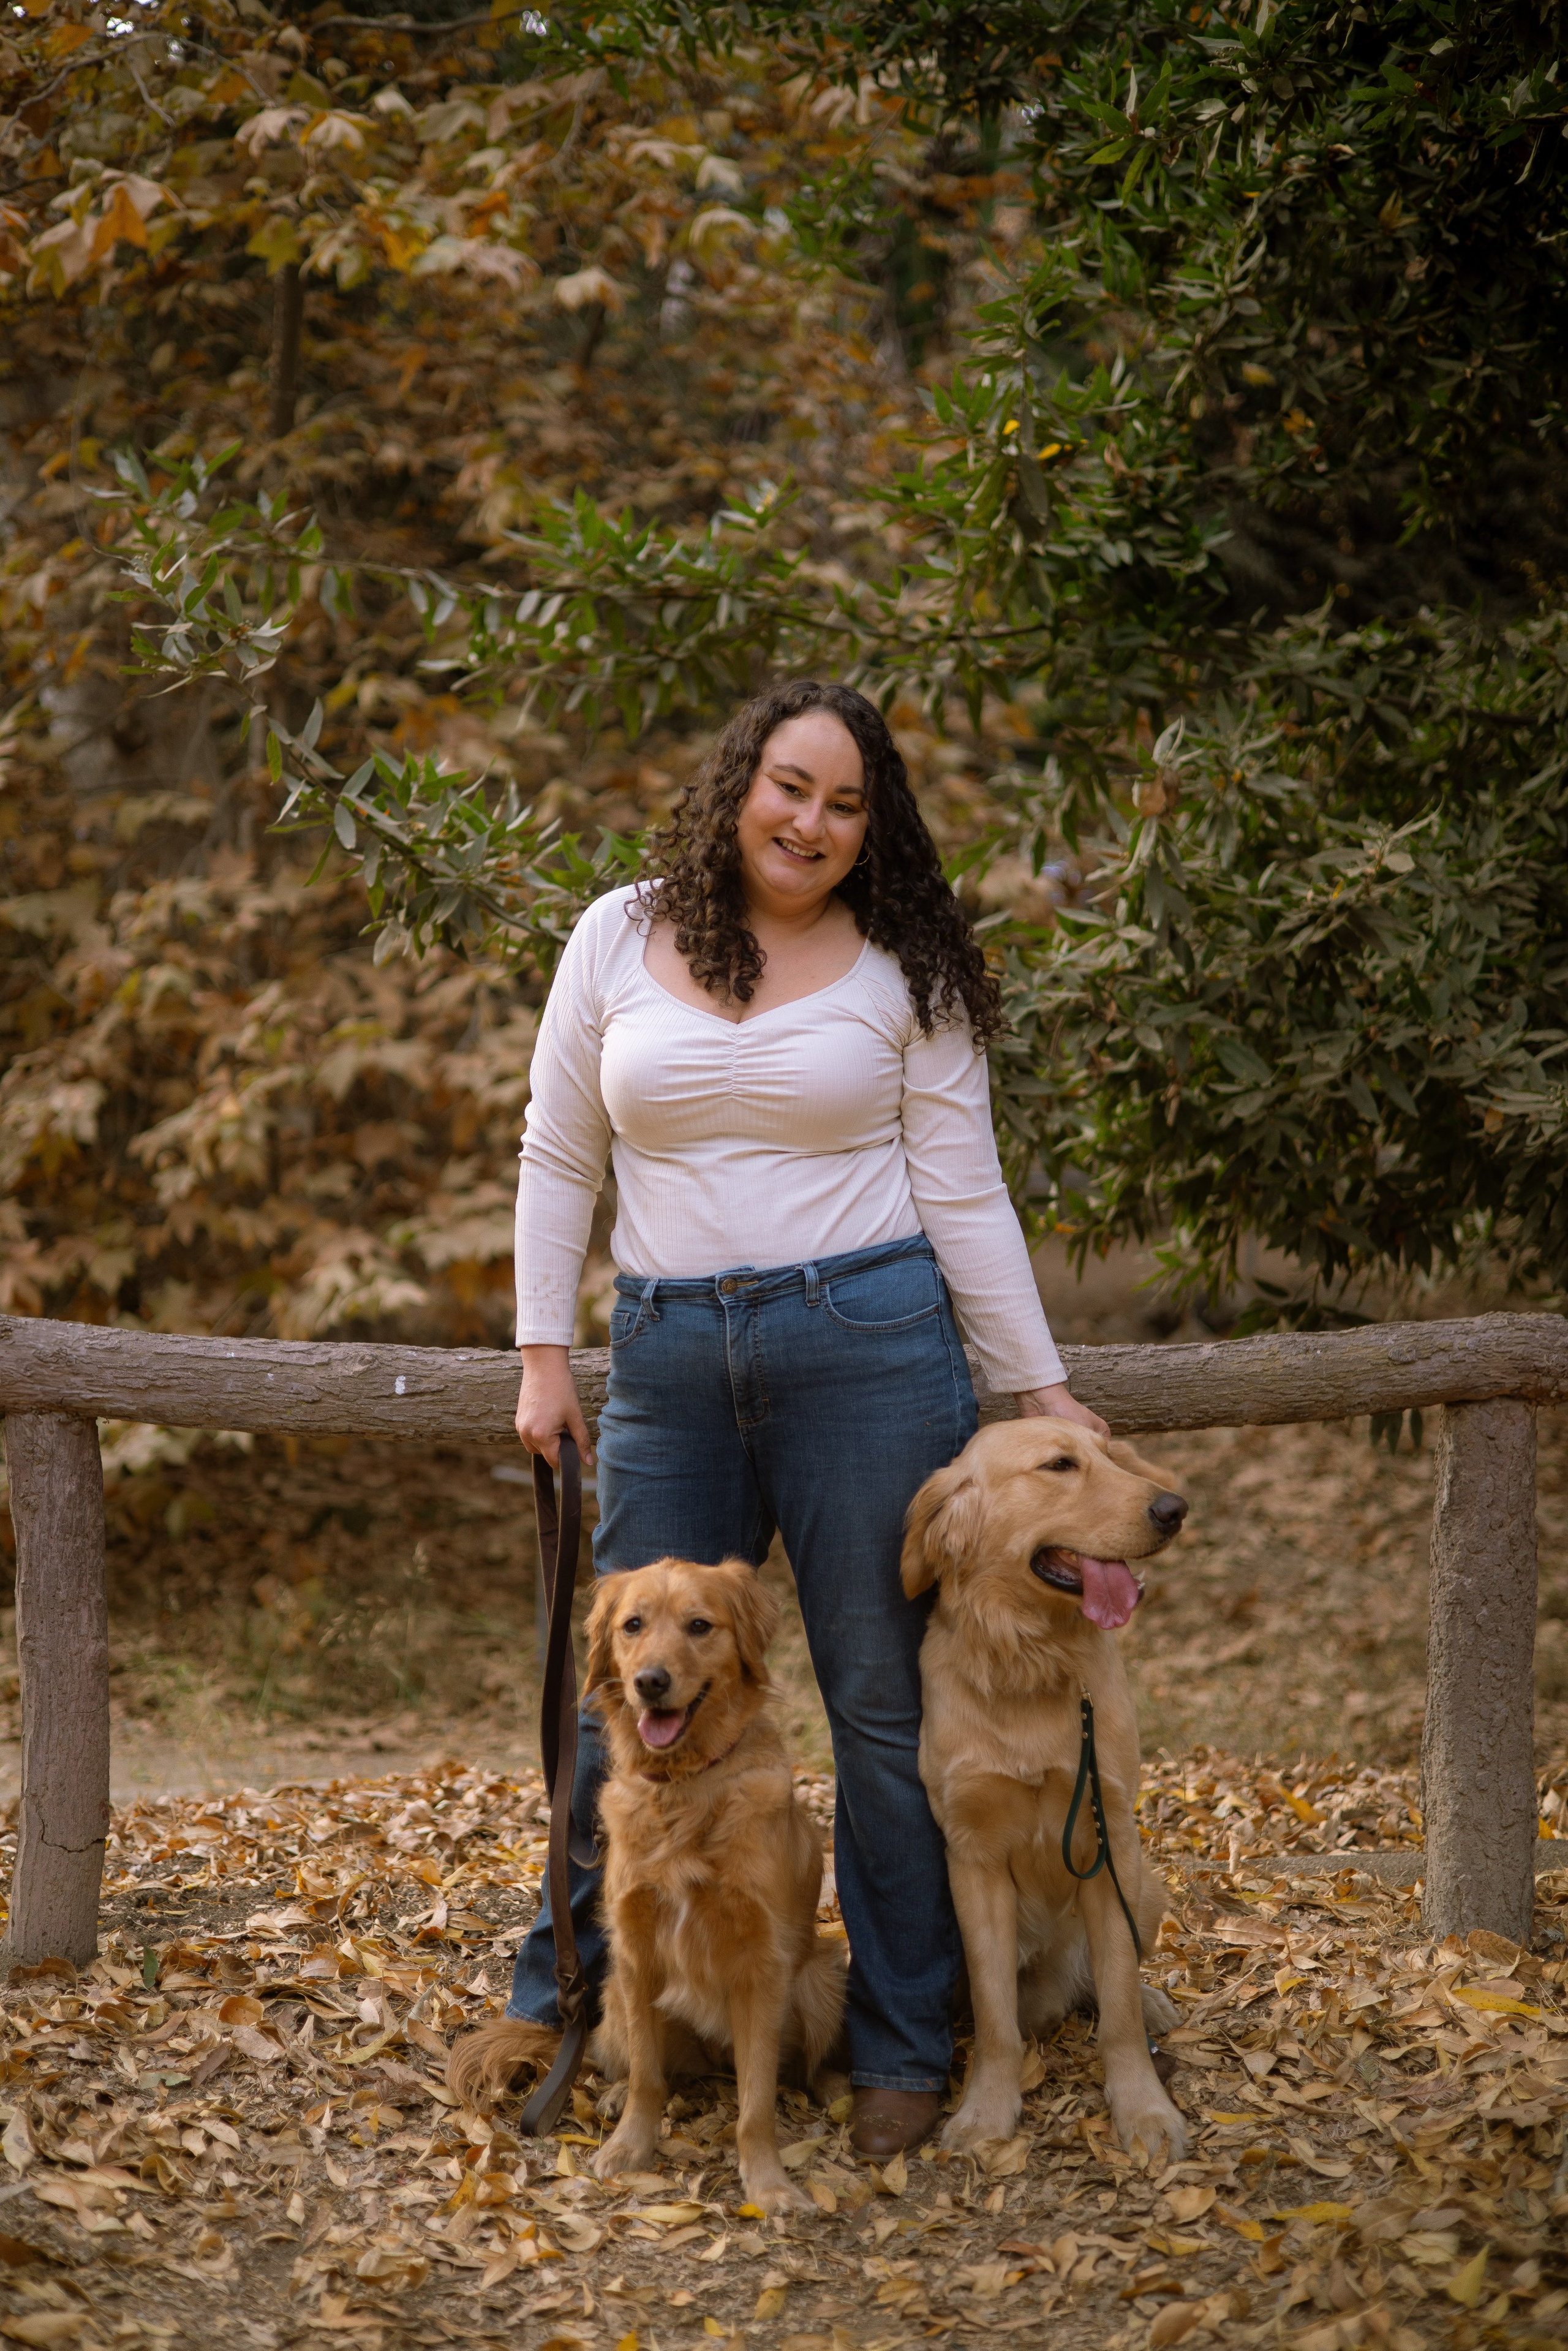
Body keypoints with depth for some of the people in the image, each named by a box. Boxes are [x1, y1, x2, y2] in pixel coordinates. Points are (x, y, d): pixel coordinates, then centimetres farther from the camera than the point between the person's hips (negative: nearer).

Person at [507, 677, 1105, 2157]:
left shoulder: (905, 974, 3)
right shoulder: (618, 941, 7)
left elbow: (963, 1196, 4)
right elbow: (557, 1159, 11)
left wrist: (1044, 1394, 0)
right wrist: (542, 1355, 6)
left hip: (868, 1342, -2)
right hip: (668, 1357, 2)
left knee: (886, 1704, 2)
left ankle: (902, 2053, 13)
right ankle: (555, 2005, 26)